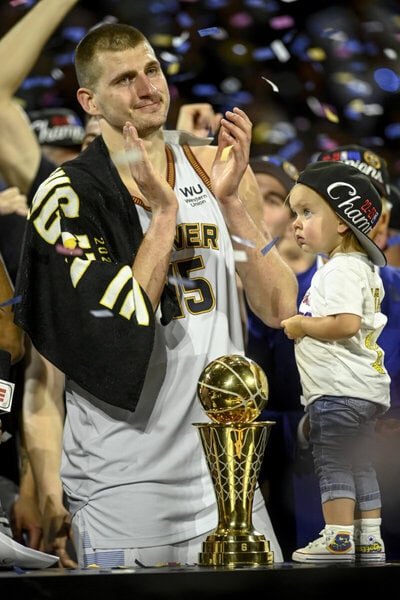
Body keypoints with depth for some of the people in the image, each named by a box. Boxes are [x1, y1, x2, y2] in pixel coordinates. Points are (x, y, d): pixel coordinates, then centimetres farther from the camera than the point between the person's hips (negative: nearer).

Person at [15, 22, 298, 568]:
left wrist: (230, 200, -13)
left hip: (225, 465, 5)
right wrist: (164, 211, -17)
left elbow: (279, 309, -2)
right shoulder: (70, 195, -9)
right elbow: (113, 332, -18)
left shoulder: (217, 169, 5)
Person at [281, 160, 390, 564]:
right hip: (363, 387, 11)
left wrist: (300, 325, -16)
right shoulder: (361, 267, 16)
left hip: (339, 389, -11)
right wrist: (307, 326, 17)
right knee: (360, 465, 13)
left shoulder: (340, 269, -16)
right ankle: (369, 539, 15)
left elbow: (346, 323, -29)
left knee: (333, 463, -6)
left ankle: (338, 538, -5)